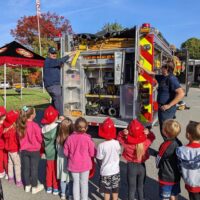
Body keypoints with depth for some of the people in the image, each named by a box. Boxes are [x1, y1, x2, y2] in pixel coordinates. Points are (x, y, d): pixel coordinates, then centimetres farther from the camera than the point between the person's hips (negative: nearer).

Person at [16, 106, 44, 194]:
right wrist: (38, 144, 9)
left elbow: (20, 137, 4)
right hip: (34, 150, -5)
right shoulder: (35, 125, -22)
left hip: (24, 150, 5)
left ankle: (27, 186, 32)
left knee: (25, 168, 17)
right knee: (34, 169, 9)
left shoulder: (20, 125, -7)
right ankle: (34, 187, 22)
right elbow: (39, 139, -13)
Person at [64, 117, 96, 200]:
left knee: (76, 182, 18)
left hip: (73, 164, 2)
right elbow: (92, 153, -11)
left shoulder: (70, 138, -12)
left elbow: (66, 152, -1)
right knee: (84, 183, 15)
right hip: (85, 164, -2)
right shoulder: (87, 138, -18)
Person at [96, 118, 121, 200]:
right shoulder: (117, 143, -15)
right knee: (115, 190, 21)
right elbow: (119, 153, 1)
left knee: (107, 191, 14)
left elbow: (99, 159, -14)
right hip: (115, 170, 3)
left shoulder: (101, 145, -23)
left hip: (105, 171, -3)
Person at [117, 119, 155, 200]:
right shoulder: (145, 142, -19)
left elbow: (119, 137, -8)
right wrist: (148, 133, -19)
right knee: (141, 187, 24)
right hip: (142, 166, 2)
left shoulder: (127, 143, -24)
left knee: (131, 188, 15)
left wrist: (123, 133, -28)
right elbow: (152, 137, 1)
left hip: (131, 166, -2)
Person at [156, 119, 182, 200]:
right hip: (176, 176, 7)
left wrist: (158, 165, 7)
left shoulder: (166, 145, -29)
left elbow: (159, 159, -14)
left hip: (166, 177, -6)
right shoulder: (178, 142, -8)